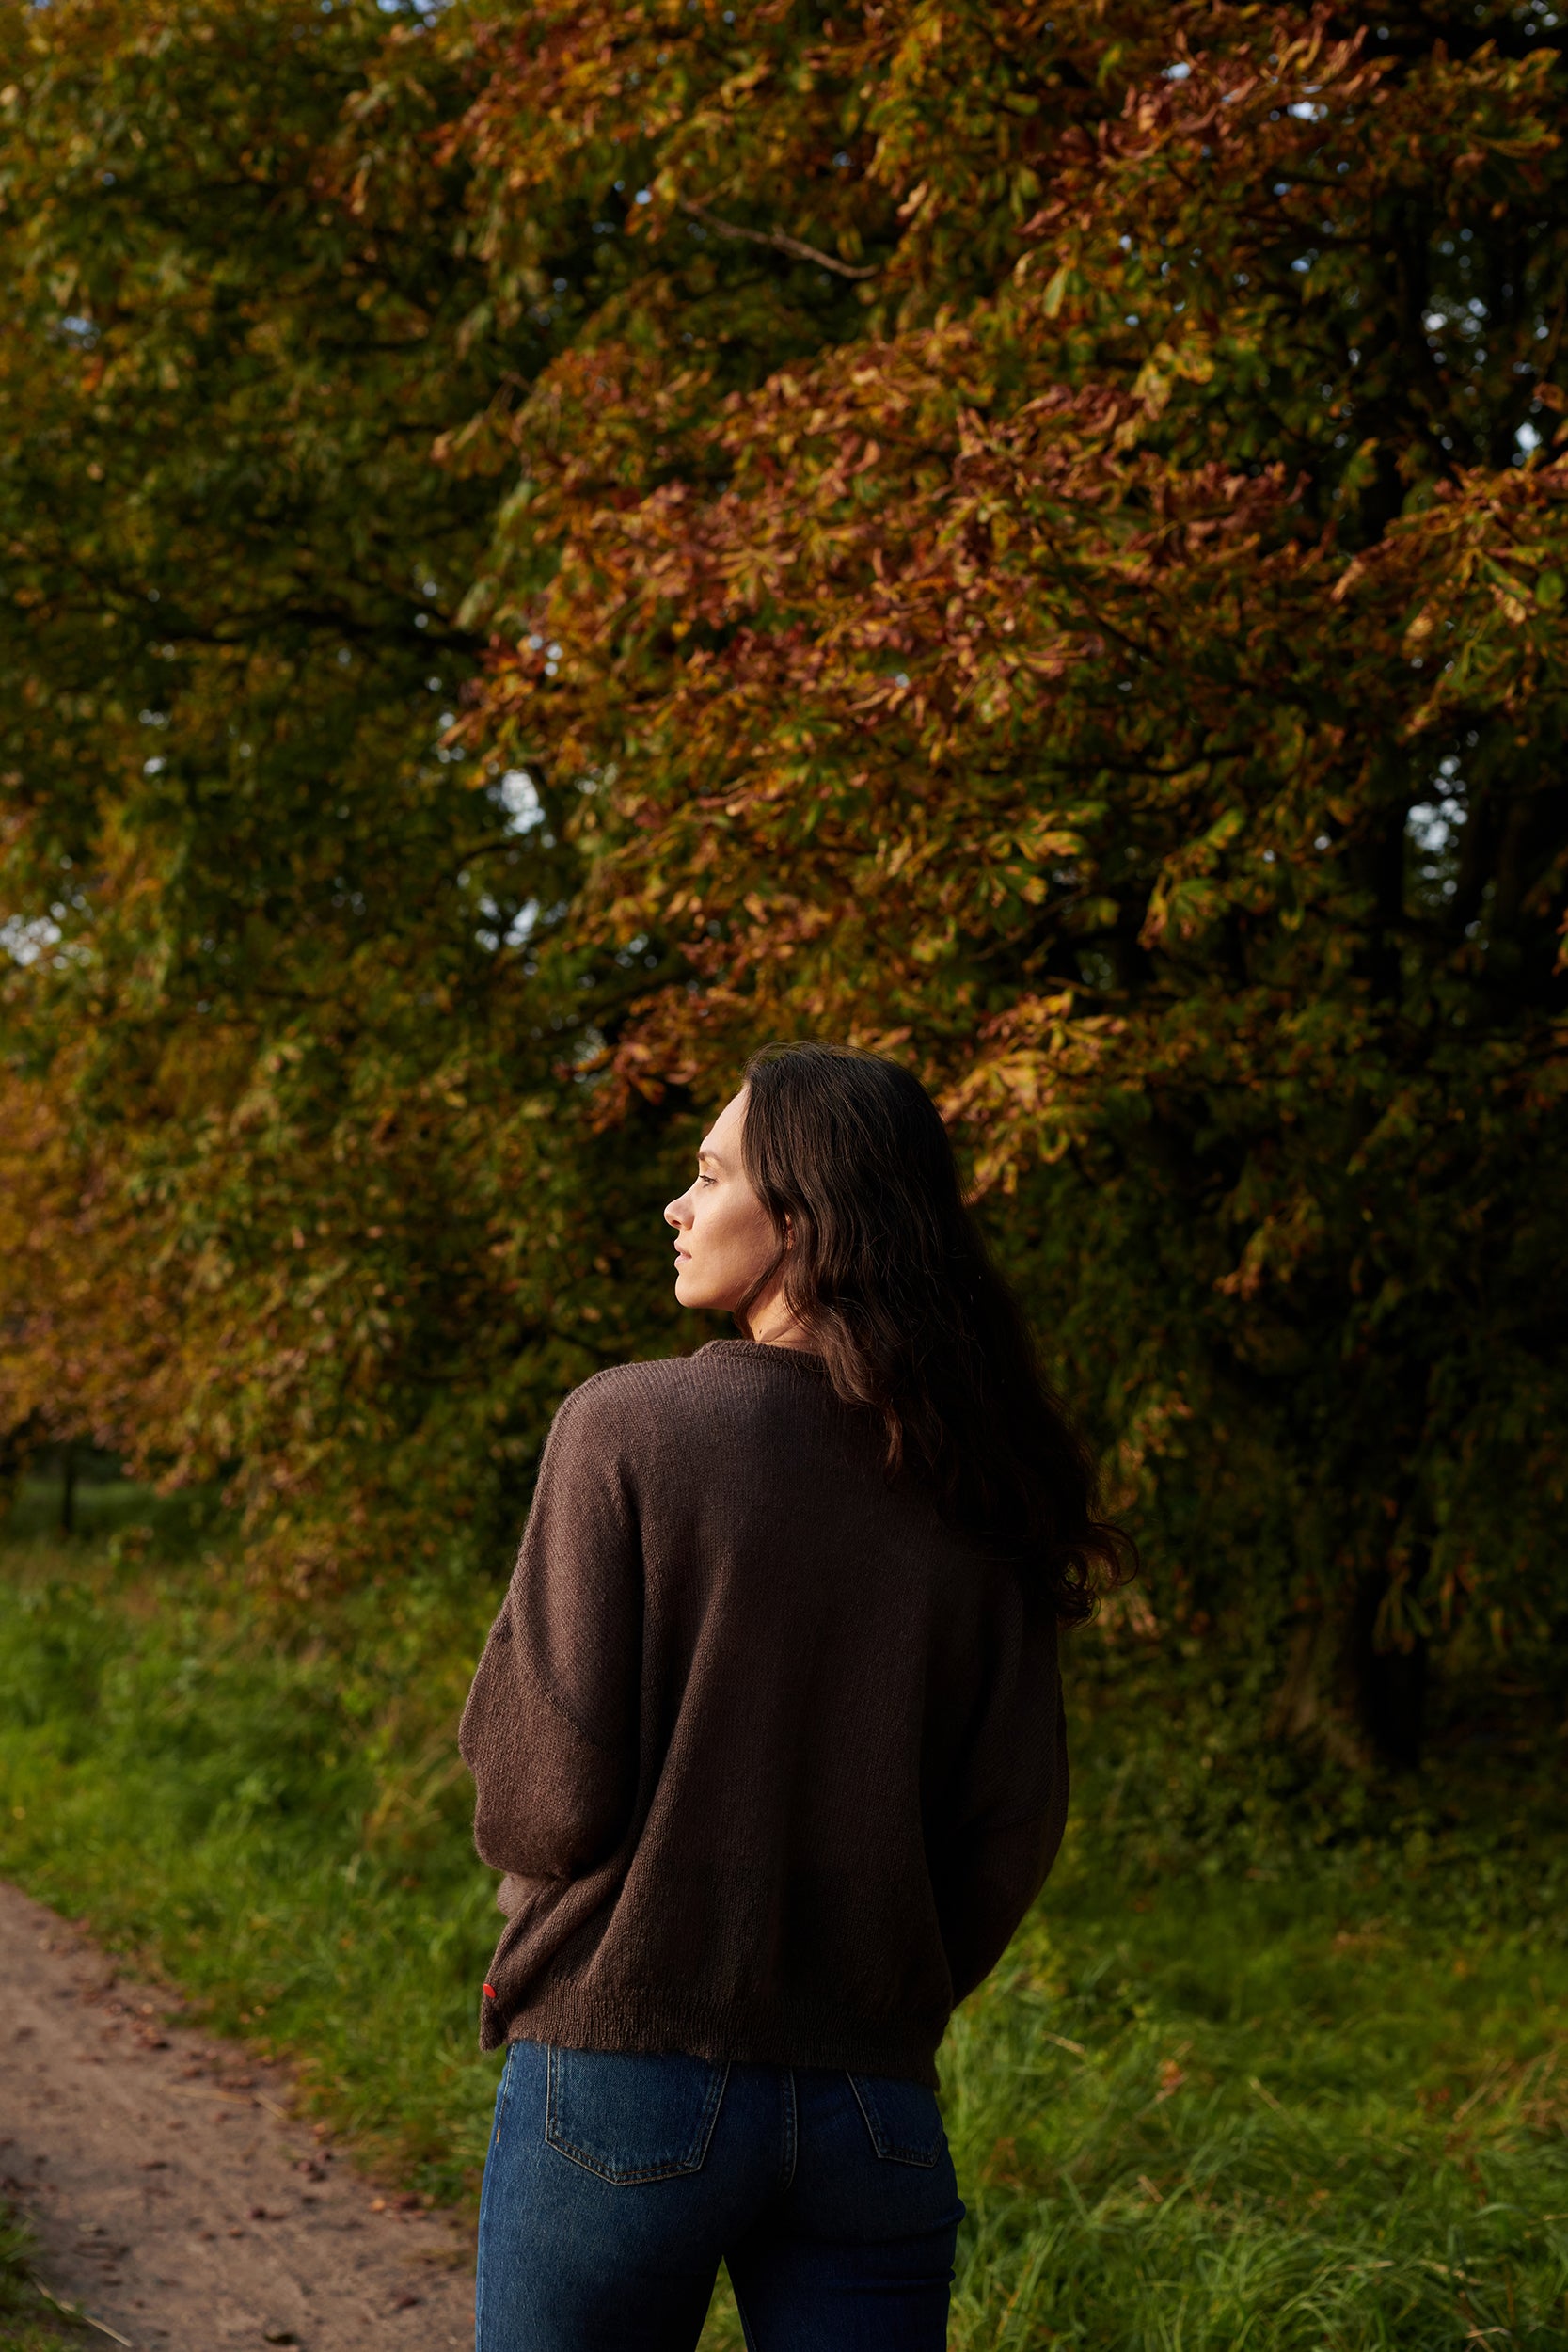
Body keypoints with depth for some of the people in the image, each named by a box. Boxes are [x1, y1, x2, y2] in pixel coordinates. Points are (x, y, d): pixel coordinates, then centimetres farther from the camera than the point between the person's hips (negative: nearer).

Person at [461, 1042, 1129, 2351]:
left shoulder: (628, 1426, -10)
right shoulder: (972, 1489, 2)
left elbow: (546, 1785, -13)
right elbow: (1014, 1827, 3)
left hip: (627, 2076, -3)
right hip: (874, 2101, 4)